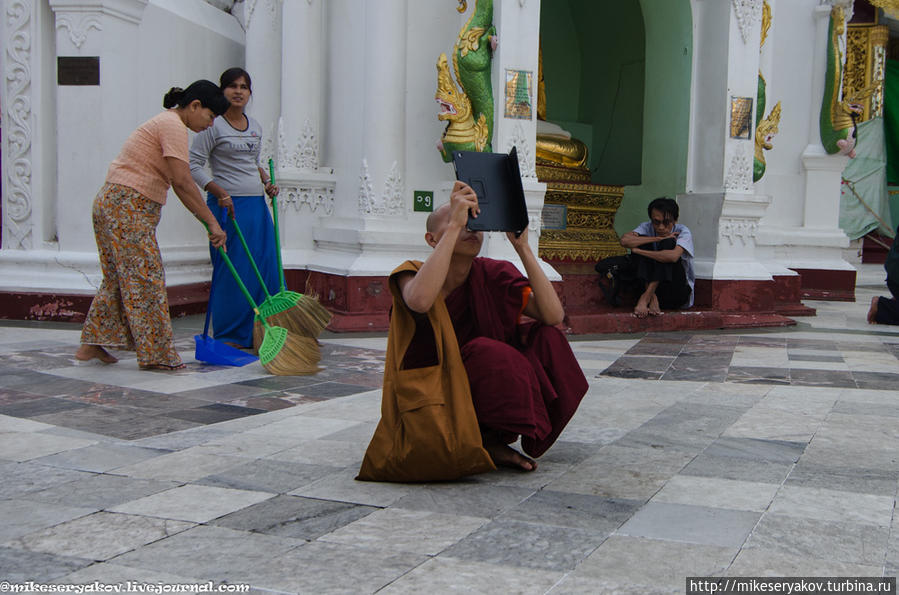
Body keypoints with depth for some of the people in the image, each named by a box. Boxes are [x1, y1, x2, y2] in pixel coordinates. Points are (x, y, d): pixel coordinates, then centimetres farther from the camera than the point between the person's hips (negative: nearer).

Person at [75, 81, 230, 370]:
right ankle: (156, 354, -1)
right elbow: (182, 182, -21)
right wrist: (212, 222, -18)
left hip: (111, 204, 11)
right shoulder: (173, 126, -13)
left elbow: (179, 183, 21)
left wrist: (206, 220, 18)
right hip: (128, 207, -11)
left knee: (119, 278, 16)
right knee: (145, 279, -6)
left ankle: (91, 344, 22)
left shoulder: (168, 123, 19)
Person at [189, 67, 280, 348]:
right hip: (228, 204, -7)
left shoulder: (255, 127, 16)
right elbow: (194, 164, -8)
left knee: (265, 268, 6)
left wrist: (267, 181, 8)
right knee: (231, 270, -5)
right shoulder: (214, 125, -5)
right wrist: (219, 192, -19)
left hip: (257, 204, 7)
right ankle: (228, 336, 6)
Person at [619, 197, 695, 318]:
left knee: (668, 243, -23)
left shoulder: (683, 232, -11)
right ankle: (652, 297, -27)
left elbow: (673, 256, -32)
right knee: (642, 239, -15)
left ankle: (646, 297, -29)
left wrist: (637, 250, -23)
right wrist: (658, 239, -25)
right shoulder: (647, 227, -2)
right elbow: (624, 240, -23)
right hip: (651, 285, 3)